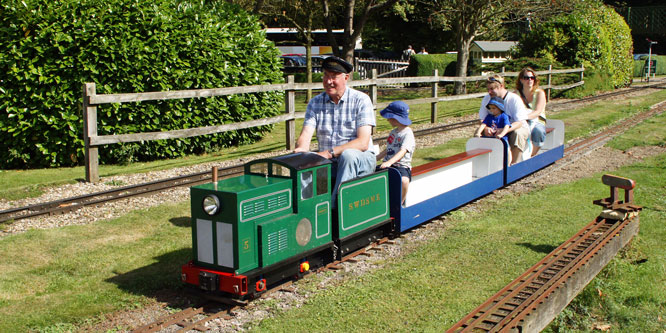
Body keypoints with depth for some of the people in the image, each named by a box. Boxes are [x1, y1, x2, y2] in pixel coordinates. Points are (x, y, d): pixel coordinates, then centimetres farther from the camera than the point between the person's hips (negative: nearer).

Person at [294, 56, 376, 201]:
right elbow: (305, 135, -3)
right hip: (329, 163, 3)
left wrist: (330, 153, -27)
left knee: (348, 154, -37)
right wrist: (301, 149, -29)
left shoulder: (361, 100, -5)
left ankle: (333, 207, -35)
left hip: (361, 161, -3)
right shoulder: (315, 103, 8)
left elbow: (363, 143, -15)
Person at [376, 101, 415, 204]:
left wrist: (389, 162, -40)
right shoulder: (393, 132, 16)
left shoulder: (408, 134, -11)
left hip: (402, 166, -8)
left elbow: (403, 151, -26)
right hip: (388, 165, 8)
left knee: (404, 180, -39)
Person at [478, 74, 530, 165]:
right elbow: (481, 119, -6)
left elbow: (519, 122, -26)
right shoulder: (486, 99, -6)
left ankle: (513, 164, -27)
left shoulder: (514, 99, -20)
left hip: (517, 127, -4)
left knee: (517, 133, -38)